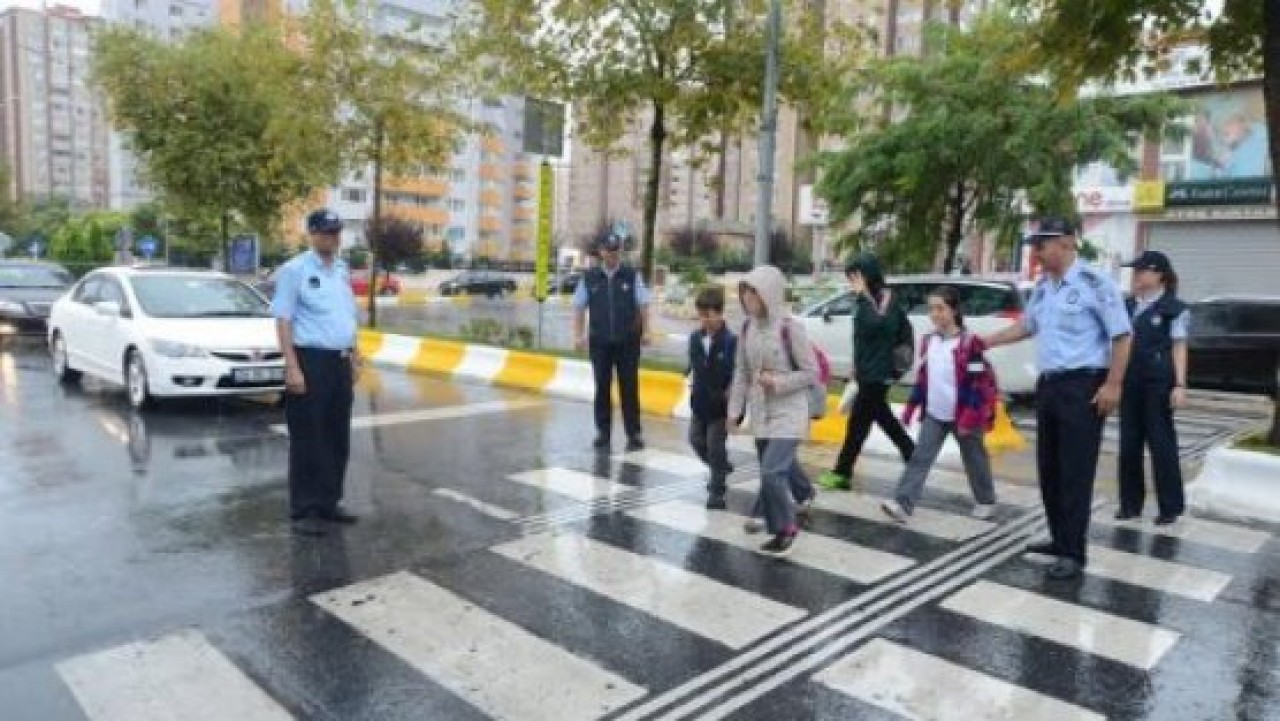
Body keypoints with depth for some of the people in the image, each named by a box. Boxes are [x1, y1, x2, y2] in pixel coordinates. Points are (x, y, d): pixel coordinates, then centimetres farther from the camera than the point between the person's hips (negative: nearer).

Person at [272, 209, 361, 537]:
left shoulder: (342, 270, 14)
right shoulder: (294, 270, -8)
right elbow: (283, 321, -13)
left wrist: (354, 357, 18)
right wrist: (293, 367, -21)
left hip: (340, 362, 7)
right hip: (310, 361, -7)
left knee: (337, 439, 12)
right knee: (308, 441, -1)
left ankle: (328, 503, 24)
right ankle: (304, 510, 8)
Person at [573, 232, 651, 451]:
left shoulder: (632, 276, 2)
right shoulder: (589, 278, 4)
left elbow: (643, 305, 3)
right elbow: (579, 307, 7)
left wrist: (645, 332, -5)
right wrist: (578, 335, 0)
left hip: (628, 342, -1)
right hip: (600, 342, 1)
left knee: (629, 388, 1)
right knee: (602, 388, 7)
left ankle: (634, 434, 8)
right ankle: (603, 433, 17)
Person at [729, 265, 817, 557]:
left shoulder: (790, 328, -17)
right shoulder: (748, 327, 1)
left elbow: (811, 372, -12)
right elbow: (741, 372, 8)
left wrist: (778, 382, -23)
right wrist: (735, 410, 6)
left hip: (789, 413, -6)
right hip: (760, 413, 6)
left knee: (772, 472, -14)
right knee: (782, 467, 20)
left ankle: (785, 528, 7)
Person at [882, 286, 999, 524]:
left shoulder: (969, 343, -14)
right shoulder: (928, 341, 5)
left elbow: (980, 383, -15)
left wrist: (969, 417, -19)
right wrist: (911, 407, 11)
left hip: (962, 416, -5)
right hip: (934, 415, 5)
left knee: (974, 459, 13)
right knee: (920, 458, -4)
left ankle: (986, 501, 34)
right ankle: (903, 504, -8)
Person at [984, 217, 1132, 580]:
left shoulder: (1094, 282, -12)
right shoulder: (1042, 287, 12)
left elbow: (1121, 336, -13)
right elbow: (1027, 326, 27)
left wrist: (1113, 385, -17)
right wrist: (984, 342, 26)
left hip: (1082, 386, -8)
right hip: (1048, 385, 8)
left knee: (1076, 472, -4)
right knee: (1048, 468, 13)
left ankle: (1074, 553, 4)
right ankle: (1060, 539, 27)